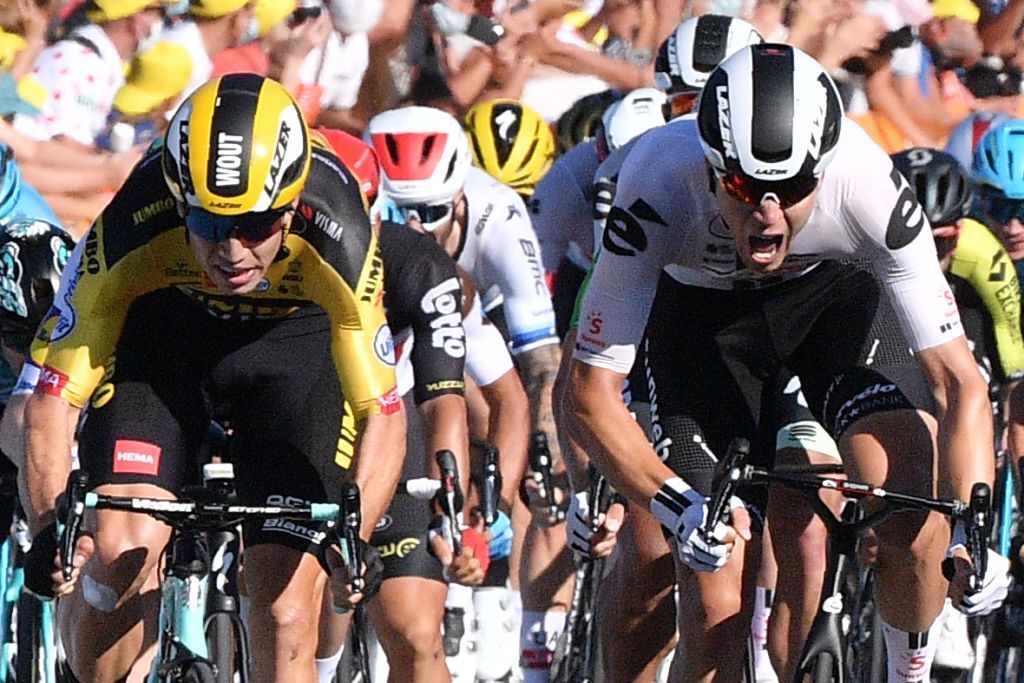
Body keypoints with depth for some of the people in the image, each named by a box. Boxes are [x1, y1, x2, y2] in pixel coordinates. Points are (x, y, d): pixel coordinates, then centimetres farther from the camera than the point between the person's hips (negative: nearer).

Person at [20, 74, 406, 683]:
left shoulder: (335, 238, -36)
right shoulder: (133, 230, -35)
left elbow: (383, 414, -32)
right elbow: (54, 395, -29)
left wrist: (354, 538, -48)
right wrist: (49, 528, -42)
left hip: (296, 336, -1)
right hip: (164, 327, 1)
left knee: (285, 617, -12)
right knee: (118, 554, -22)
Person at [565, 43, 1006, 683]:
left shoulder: (867, 182, -35)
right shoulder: (660, 186, -37)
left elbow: (958, 380, -29)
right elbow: (590, 390, -30)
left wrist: (975, 529, -43)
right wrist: (679, 506, -45)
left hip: (831, 296, 0)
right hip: (699, 314, 0)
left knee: (916, 524, -24)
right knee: (716, 613, -11)